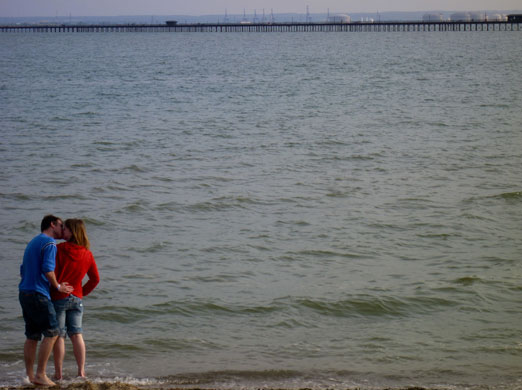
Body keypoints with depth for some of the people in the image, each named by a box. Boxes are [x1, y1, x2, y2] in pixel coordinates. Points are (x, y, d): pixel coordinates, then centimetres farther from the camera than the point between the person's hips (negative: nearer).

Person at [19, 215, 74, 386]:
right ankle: (40, 375, -10)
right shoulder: (49, 243, -8)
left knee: (32, 336, 10)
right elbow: (48, 270, -19)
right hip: (38, 294, -9)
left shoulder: (32, 243, 21)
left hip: (24, 293, 9)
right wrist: (58, 287, -4)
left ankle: (29, 375, 9)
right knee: (51, 333, -6)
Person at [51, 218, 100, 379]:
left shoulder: (59, 249, -13)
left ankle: (58, 373, 3)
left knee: (58, 336, 1)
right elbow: (95, 279, 8)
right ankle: (81, 371, 4)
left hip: (58, 297, -4)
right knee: (76, 334, 8)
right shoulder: (87, 254, 3)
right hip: (76, 298, 4)